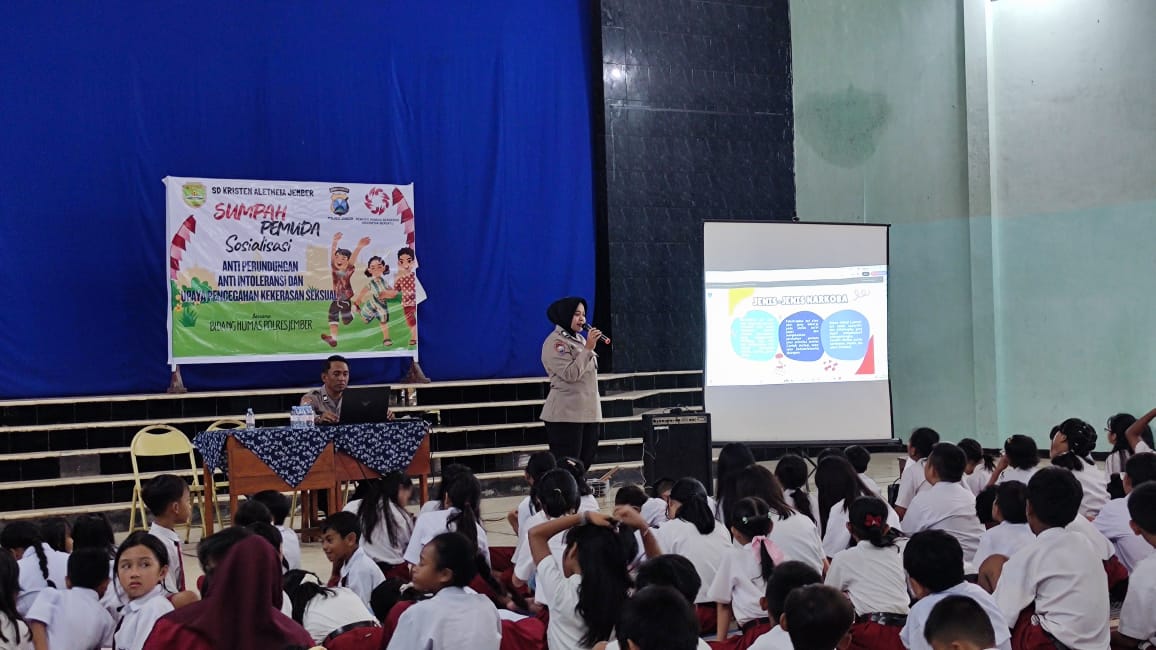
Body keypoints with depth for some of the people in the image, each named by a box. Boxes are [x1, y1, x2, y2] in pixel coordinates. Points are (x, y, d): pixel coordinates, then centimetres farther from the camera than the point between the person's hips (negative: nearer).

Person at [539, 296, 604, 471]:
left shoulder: (580, 339, 17)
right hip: (566, 415, -9)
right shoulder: (555, 342, -10)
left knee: (585, 462, 8)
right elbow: (570, 374, -20)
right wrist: (588, 348, -19)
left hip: (589, 412, 9)